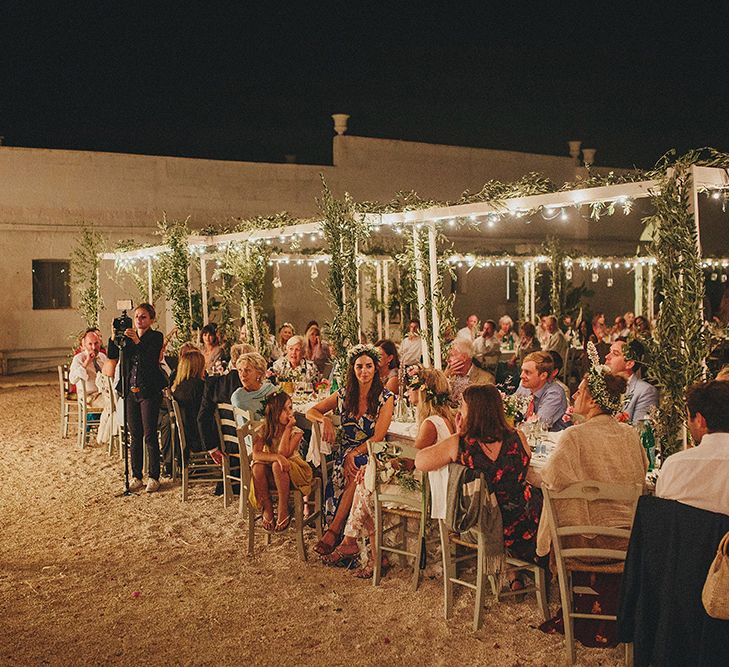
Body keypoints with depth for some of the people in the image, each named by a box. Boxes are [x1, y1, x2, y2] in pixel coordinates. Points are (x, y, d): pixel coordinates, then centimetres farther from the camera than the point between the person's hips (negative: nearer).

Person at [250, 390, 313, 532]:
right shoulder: (263, 431, -5)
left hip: (294, 471, -2)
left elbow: (284, 453, -24)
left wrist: (288, 428, -21)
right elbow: (256, 454, -20)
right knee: (257, 467, -30)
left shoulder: (296, 431, -9)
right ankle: (267, 508, -16)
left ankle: (283, 510, -24)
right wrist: (276, 457, -36)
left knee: (277, 466, -35)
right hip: (271, 475, 2)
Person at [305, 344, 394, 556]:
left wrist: (353, 454, -21)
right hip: (346, 453, 3)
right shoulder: (344, 395, 9)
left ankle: (333, 530, -32)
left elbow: (378, 437, -9)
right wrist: (325, 419, -9)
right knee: (350, 473, -32)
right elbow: (310, 412, 14)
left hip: (372, 454, -3)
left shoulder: (386, 398, -1)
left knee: (356, 473, -35)